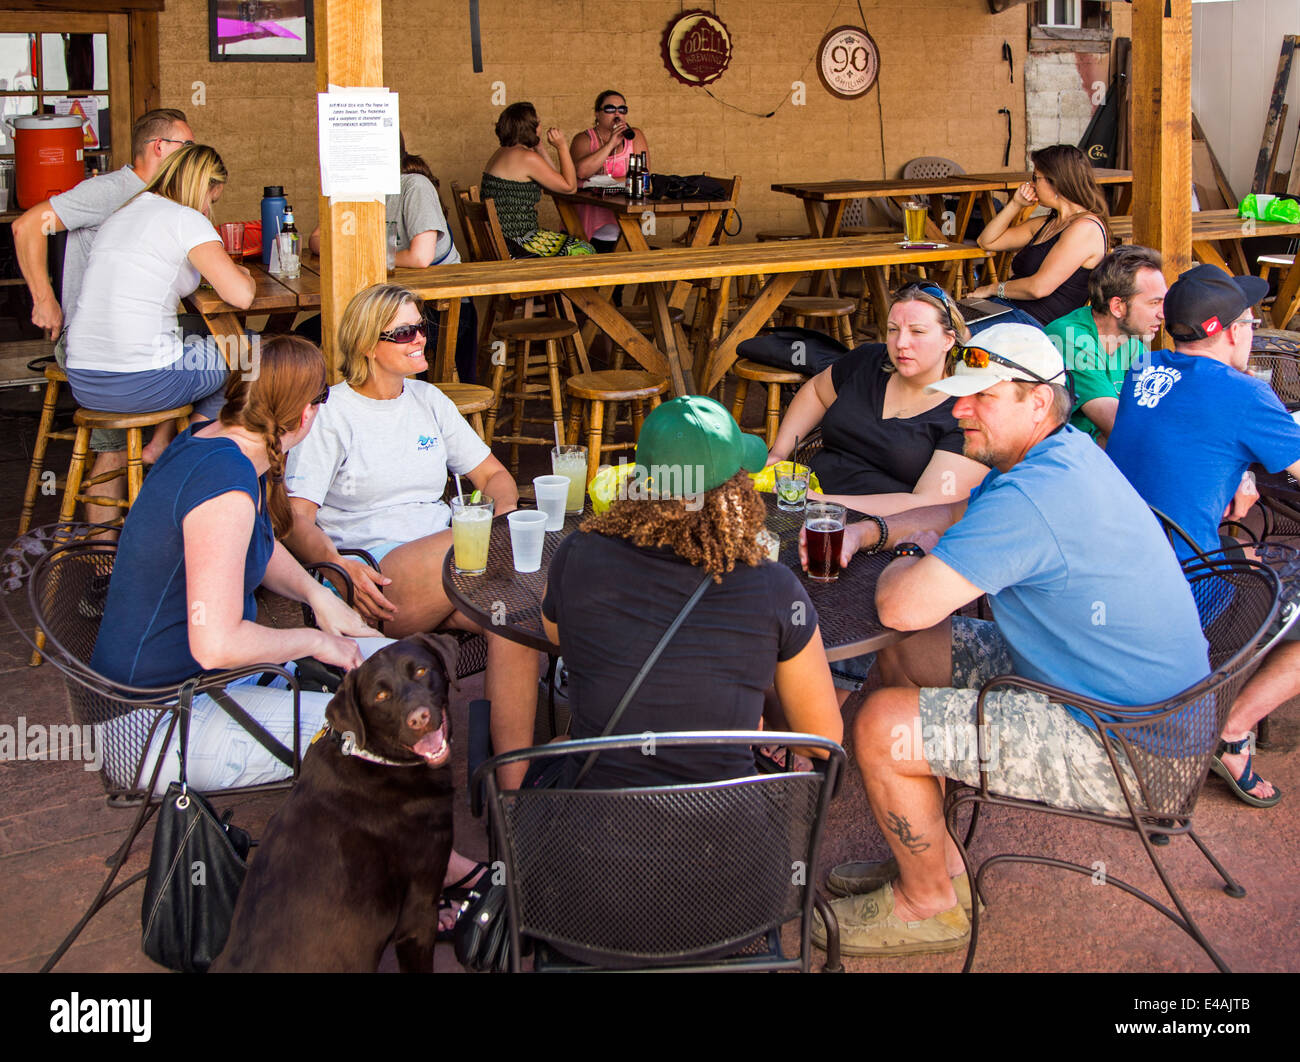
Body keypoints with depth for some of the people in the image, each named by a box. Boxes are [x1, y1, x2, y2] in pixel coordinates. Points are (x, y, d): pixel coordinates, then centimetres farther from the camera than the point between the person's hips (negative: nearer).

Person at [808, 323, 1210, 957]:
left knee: (881, 726, -15)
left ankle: (929, 904, 10)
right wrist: (867, 533, 5)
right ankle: (935, 859, 26)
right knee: (903, 655, 16)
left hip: (1119, 752, -11)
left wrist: (901, 565, -6)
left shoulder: (1028, 499, -29)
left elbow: (901, 607, -31)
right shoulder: (1066, 453, 4)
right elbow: (956, 513, 23)